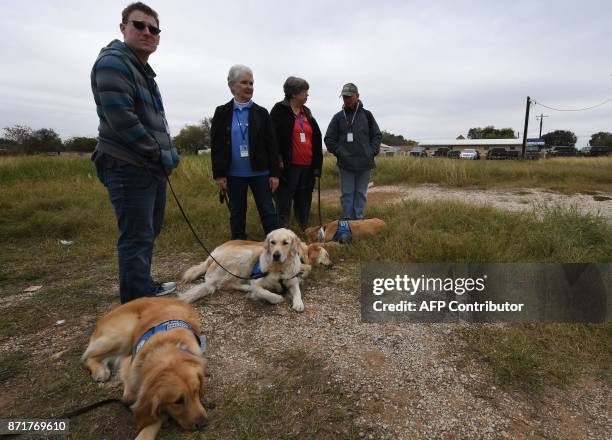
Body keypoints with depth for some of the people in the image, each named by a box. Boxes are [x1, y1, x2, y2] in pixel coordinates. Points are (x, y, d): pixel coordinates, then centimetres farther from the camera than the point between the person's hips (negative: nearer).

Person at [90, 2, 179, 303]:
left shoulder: (144, 70, 22)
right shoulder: (113, 61, -9)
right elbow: (122, 120, -21)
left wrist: (167, 154, 11)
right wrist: (161, 154, -15)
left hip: (152, 168, 10)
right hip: (128, 168, -10)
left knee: (150, 232, 16)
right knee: (137, 238, -7)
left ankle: (145, 288, 30)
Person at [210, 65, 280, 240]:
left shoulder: (261, 112, 4)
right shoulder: (222, 112, 4)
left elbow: (271, 144, 1)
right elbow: (216, 145, 2)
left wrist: (274, 173, -4)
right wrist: (218, 174, -5)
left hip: (260, 172, 0)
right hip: (234, 174, 1)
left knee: (268, 211, 1)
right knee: (237, 214, 11)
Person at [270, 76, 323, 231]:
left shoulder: (307, 112, 17)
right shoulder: (280, 111, -2)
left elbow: (316, 140, 18)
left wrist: (317, 165, 14)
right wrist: (279, 161, -17)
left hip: (307, 167, 6)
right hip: (289, 167, -6)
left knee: (304, 204, 15)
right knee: (284, 206, -2)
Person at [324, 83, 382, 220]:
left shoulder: (366, 115, 6)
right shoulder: (338, 117, 5)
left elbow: (377, 135, 11)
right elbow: (329, 139, 6)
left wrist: (372, 152, -1)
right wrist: (339, 152, -6)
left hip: (364, 163, 1)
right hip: (345, 163, -1)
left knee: (361, 193, 8)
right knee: (347, 193, 3)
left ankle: (358, 220, 18)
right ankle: (348, 220, 13)